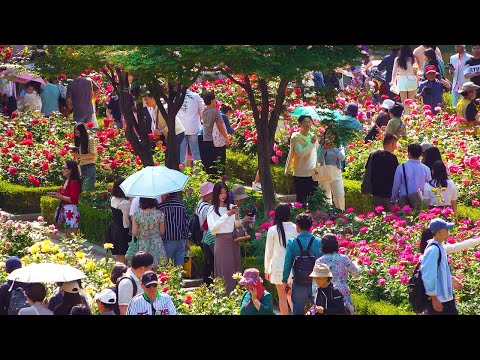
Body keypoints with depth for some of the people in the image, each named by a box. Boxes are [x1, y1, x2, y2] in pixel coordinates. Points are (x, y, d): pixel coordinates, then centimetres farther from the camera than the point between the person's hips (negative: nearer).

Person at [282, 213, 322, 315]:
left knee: (298, 311, 8)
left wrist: (285, 281, 6)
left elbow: (287, 264, -5)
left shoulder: (292, 243, -8)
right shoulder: (319, 242, -5)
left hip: (299, 284, -1)